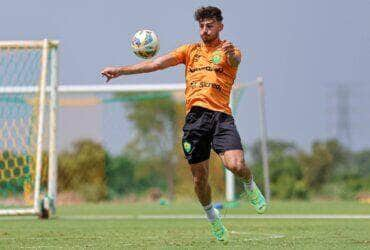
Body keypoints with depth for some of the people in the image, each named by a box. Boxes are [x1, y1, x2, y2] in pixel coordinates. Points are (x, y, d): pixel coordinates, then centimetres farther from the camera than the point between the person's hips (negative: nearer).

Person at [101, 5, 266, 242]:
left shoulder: (227, 51, 9)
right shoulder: (191, 50, 18)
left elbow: (235, 59, -17)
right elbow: (158, 63, 11)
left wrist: (231, 53, -43)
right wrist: (120, 70, 3)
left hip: (221, 115, -3)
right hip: (194, 115, 3)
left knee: (236, 165, -23)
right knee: (199, 177, 5)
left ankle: (250, 184, 12)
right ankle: (211, 216, 30)